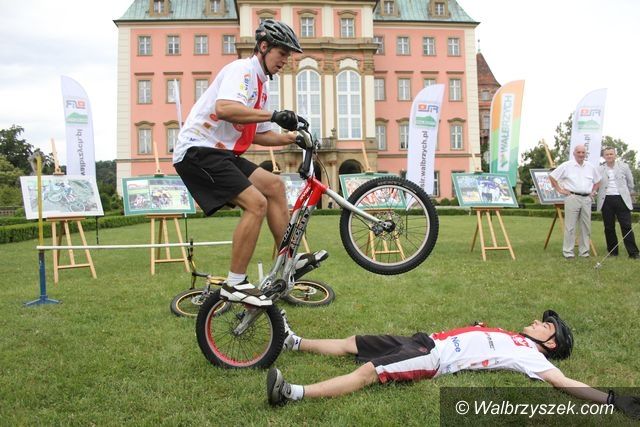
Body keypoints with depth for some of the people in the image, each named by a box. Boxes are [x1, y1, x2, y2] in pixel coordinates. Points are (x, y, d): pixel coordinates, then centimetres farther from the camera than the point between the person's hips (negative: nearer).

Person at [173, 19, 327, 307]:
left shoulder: (259, 83, 20)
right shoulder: (242, 70, -10)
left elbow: (257, 134, 25)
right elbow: (224, 109, -31)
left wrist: (292, 138, 14)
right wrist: (274, 115, -30)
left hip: (220, 153, 10)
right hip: (198, 151, -10)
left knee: (273, 185, 9)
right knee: (256, 203, -20)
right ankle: (235, 284, -11)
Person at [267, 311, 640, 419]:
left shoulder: (530, 356, -2)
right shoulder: (511, 337, 22)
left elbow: (563, 382, -14)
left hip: (434, 359, -8)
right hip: (426, 340, 8)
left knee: (366, 371, -26)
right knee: (352, 343, 9)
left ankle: (294, 394, -28)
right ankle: (294, 342, 20)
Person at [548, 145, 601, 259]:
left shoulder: (591, 167, 13)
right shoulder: (567, 166, -1)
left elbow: (597, 181, 27)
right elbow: (552, 177, 1)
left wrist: (593, 191, 14)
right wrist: (559, 190, -2)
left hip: (586, 199, 5)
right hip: (572, 198, -5)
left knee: (586, 226, 7)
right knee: (570, 226, -4)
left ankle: (584, 251, 16)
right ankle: (568, 251, 1)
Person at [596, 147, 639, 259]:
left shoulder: (624, 166, 7)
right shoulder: (599, 169, 7)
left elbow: (630, 182, 15)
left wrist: (629, 194, 19)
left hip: (621, 199, -1)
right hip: (606, 201, 1)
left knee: (626, 226, -3)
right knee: (609, 227, 4)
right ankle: (612, 252, 13)